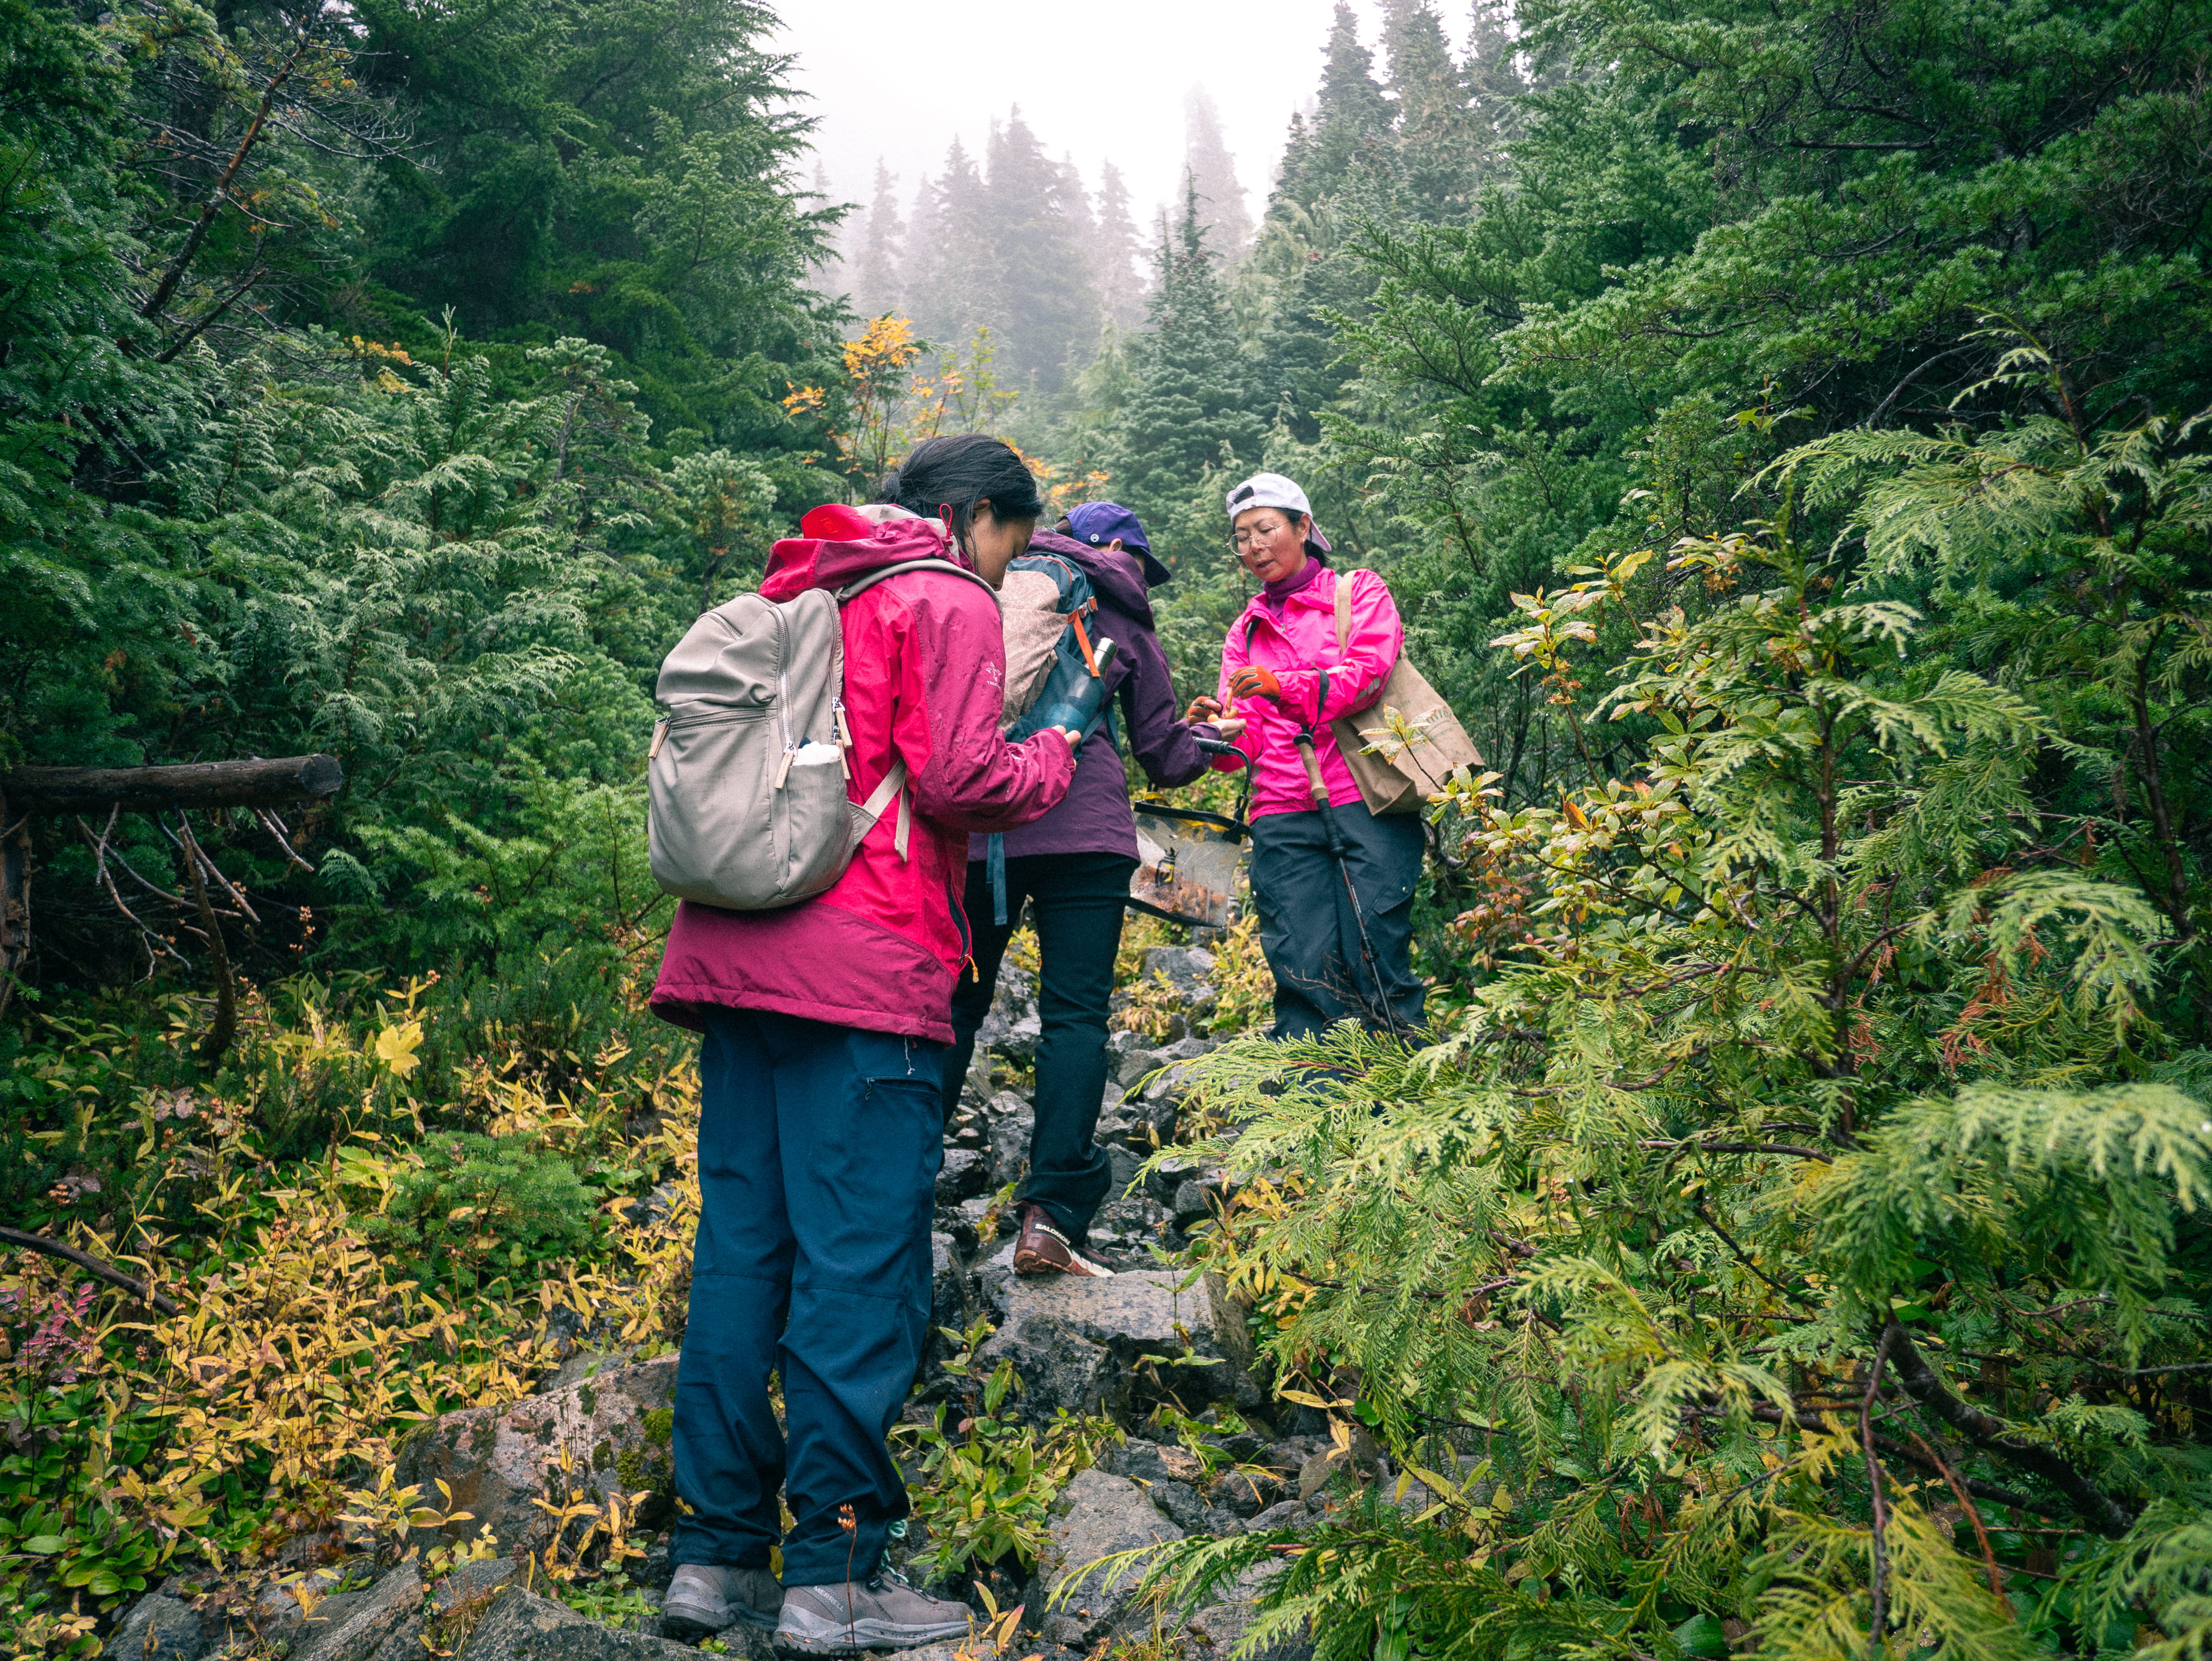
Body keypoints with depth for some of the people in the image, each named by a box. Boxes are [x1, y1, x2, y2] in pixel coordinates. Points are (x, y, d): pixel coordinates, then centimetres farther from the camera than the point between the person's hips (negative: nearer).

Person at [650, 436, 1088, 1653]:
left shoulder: (795, 593, 24)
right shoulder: (946, 601, -1)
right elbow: (955, 778, -11)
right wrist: (1051, 758, 6)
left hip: (730, 955, 8)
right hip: (863, 970, -8)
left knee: (740, 1251, 10)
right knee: (860, 1267, -3)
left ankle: (717, 1554, 15)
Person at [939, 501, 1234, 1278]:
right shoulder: (1123, 617, 14)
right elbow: (1164, 753, 17)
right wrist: (1209, 738, 37)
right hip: (1083, 830, -2)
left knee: (955, 1005, 11)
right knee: (1075, 1012, -2)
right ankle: (1052, 1213, -10)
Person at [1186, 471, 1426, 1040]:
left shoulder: (1359, 591, 12)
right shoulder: (1245, 630, 23)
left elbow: (1367, 675, -7)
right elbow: (1247, 735, 14)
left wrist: (1284, 687, -21)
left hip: (1366, 801, -3)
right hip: (1285, 816, 3)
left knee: (1375, 959, -7)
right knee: (1303, 968, -4)